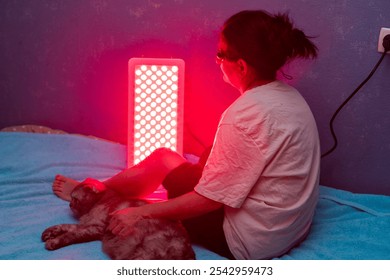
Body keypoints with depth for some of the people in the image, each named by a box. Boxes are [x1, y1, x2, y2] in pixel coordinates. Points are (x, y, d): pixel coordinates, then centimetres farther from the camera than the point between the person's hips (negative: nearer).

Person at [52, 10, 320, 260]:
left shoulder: (246, 114, -26)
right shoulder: (290, 95, 2)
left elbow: (211, 199, -23)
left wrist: (142, 212, -16)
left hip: (250, 242, -8)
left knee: (162, 159, 5)